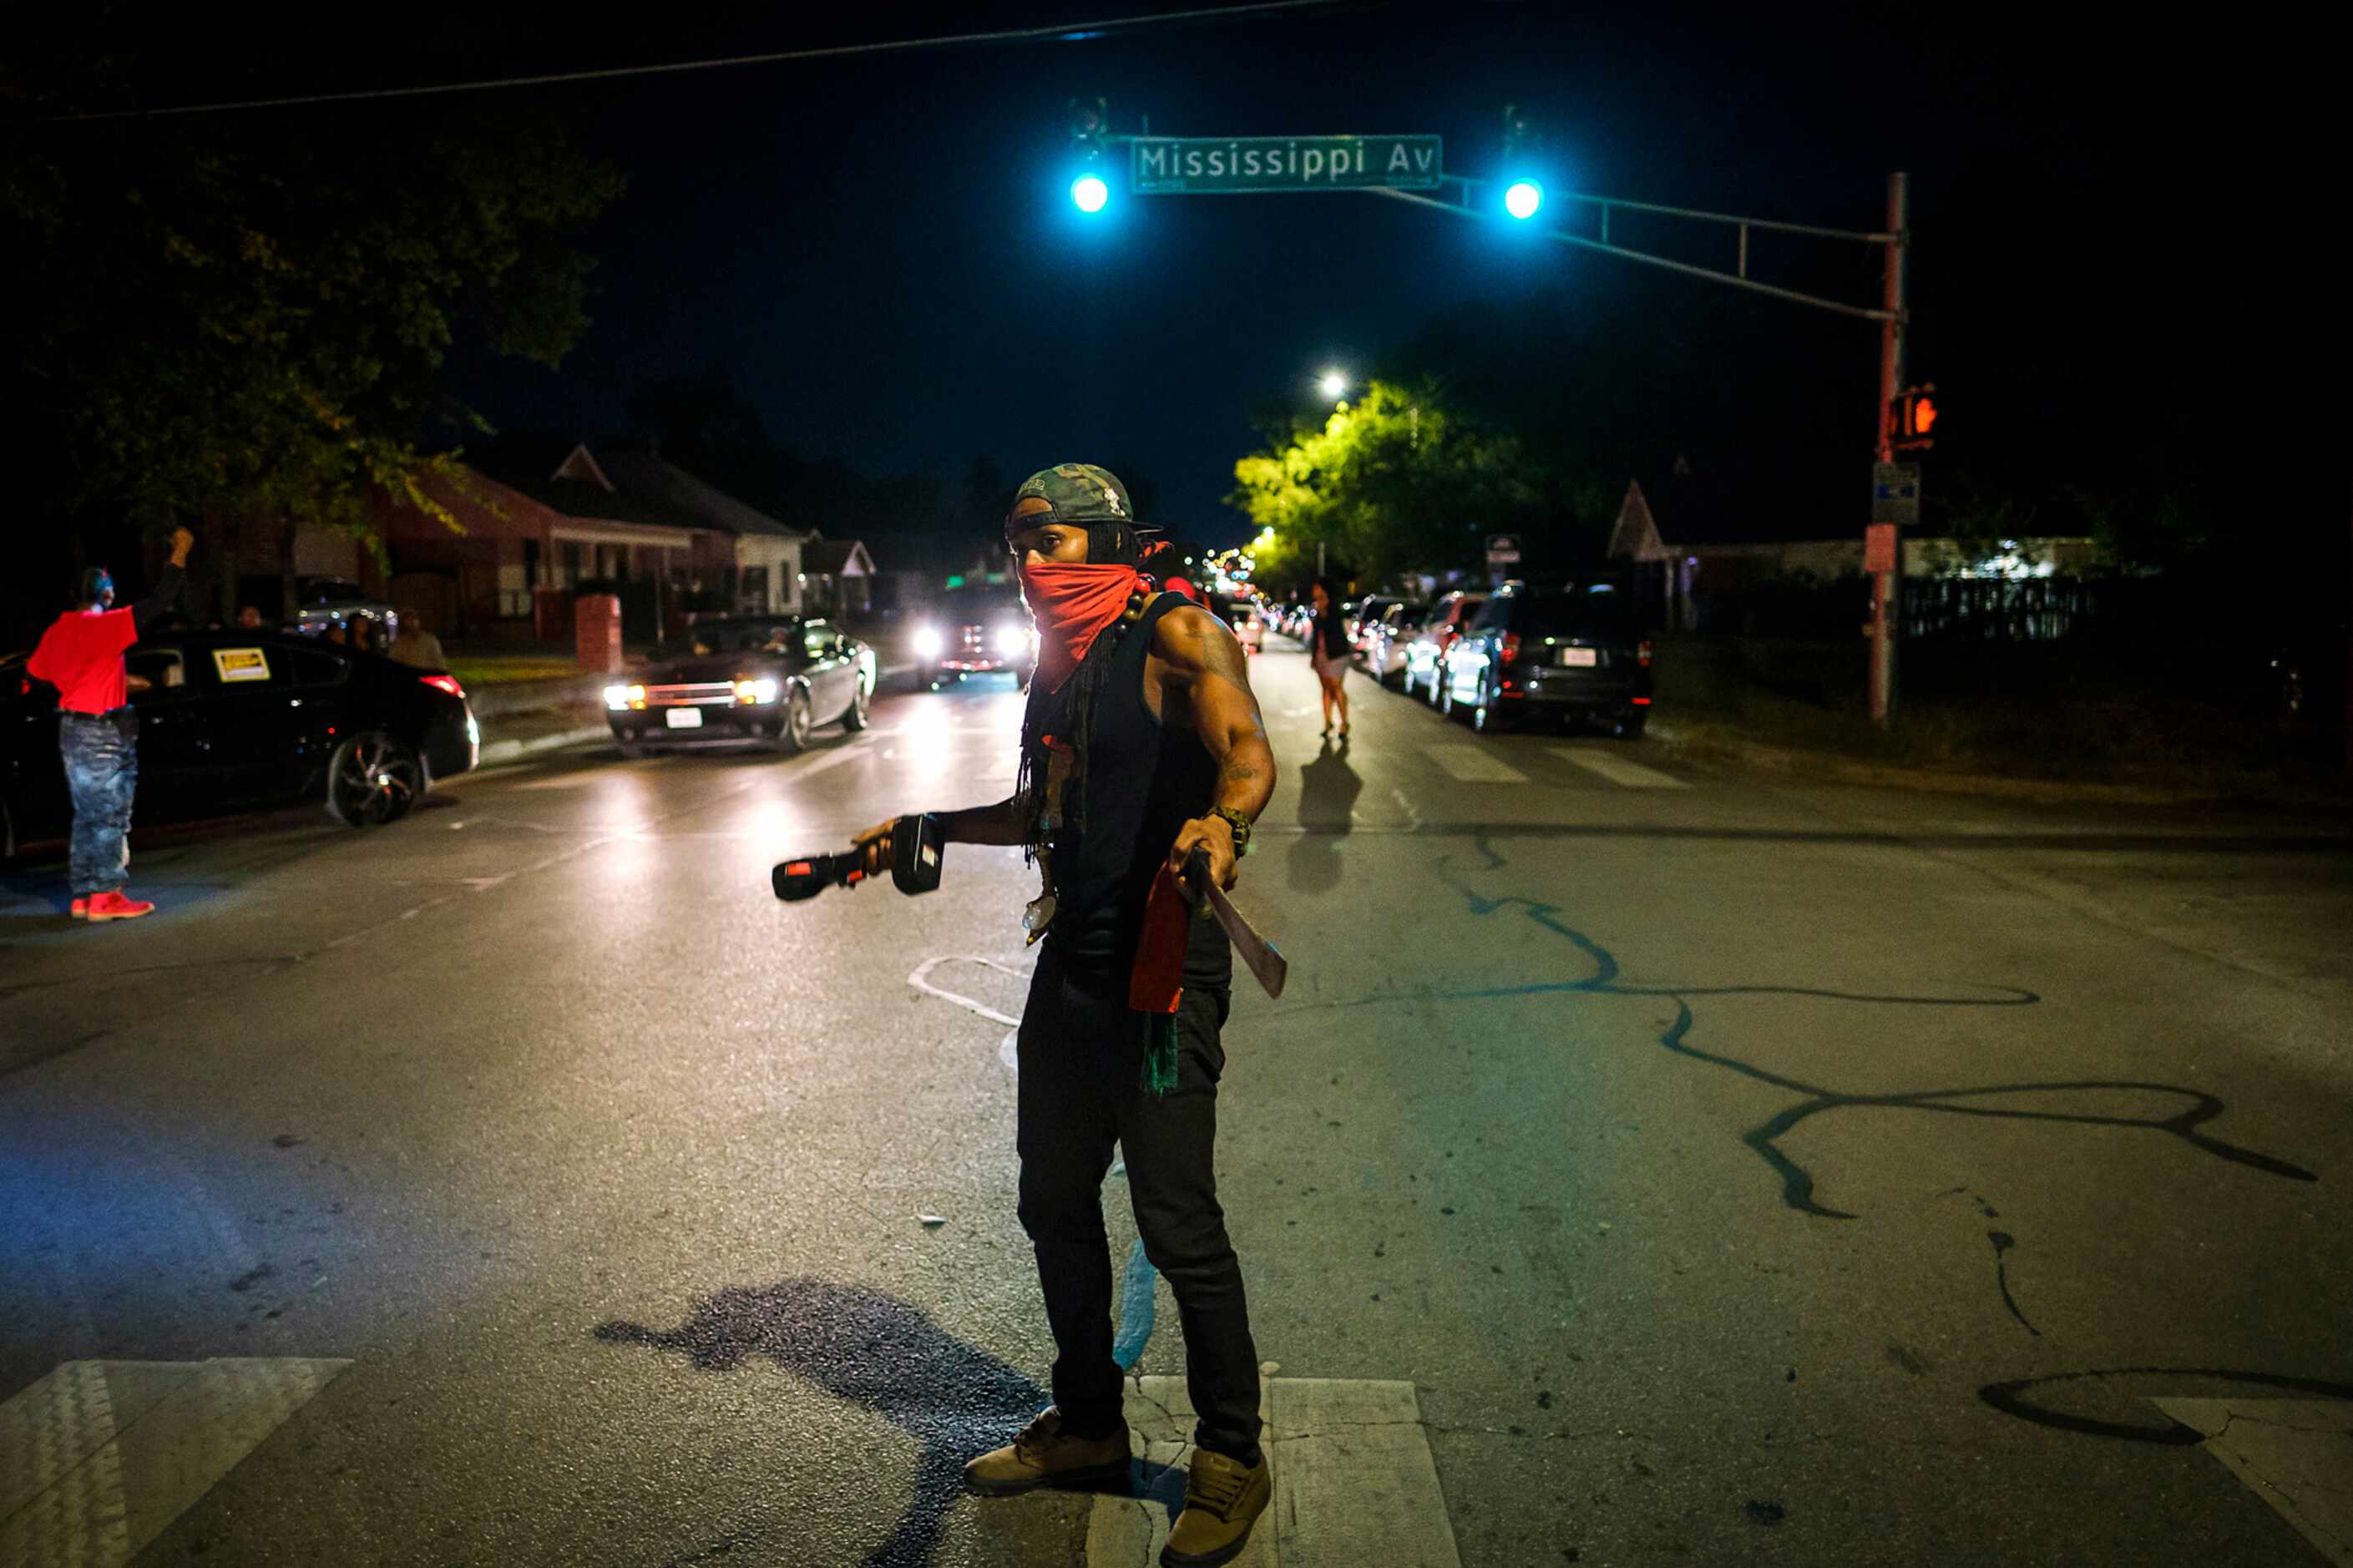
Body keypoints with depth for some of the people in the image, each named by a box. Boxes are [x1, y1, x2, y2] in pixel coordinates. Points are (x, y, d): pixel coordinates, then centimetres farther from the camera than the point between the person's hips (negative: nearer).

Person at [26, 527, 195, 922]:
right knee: (110, 817, -3)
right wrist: (179, 555, -11)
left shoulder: (57, 632, 8)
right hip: (104, 732, -8)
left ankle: (84, 896, 17)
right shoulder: (104, 625, -15)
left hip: (72, 728, 8)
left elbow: (35, 671, 17)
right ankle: (106, 897, -3)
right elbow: (156, 604, -18)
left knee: (87, 816, 14)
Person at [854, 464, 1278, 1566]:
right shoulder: (1060, 658, 16)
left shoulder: (1174, 635, -10)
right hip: (1071, 966, 9)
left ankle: (1232, 1461, 15)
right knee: (1055, 1204, 16)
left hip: (1161, 973, -9)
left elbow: (1247, 750, -28)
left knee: (1178, 1224, -4)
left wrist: (1223, 825, -48)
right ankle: (1088, 1427, 34)